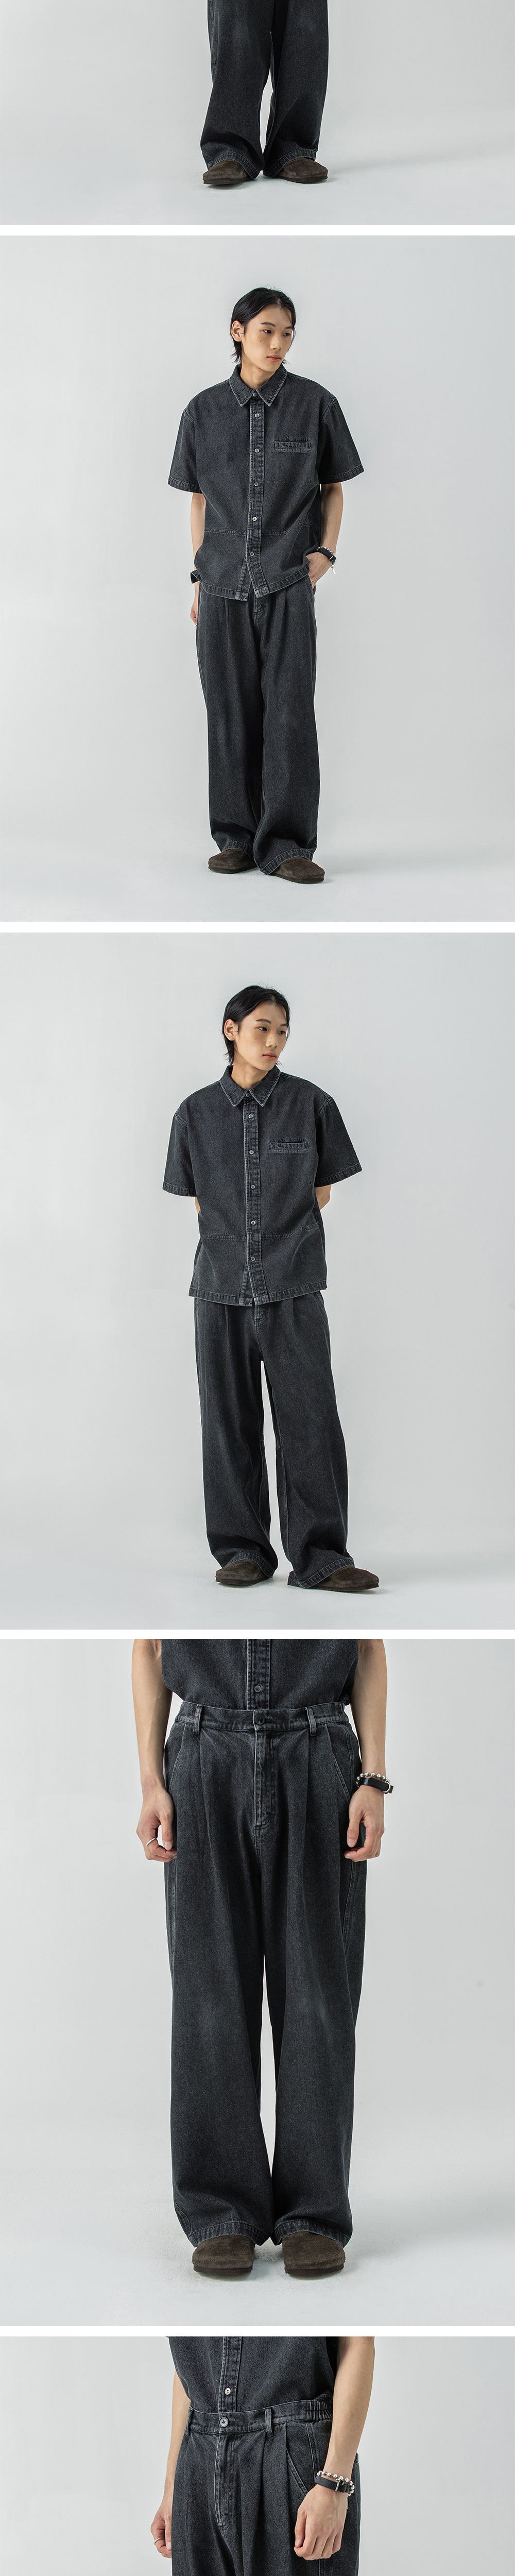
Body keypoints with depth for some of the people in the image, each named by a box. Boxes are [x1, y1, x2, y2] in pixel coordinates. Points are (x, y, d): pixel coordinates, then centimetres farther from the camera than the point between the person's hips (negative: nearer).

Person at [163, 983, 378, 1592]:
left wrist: (286, 1244, 6)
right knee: (229, 1422, 5)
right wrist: (236, 1245, 7)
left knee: (310, 1419, -5)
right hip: (222, 1287, 2)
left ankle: (319, 1557, -2)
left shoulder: (312, 1104, 1)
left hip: (293, 1287, -2)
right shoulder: (198, 1113, 6)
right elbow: (199, 1200, 14)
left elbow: (322, 1189, 9)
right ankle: (243, 1550, 14)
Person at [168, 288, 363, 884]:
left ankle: (285, 845, -3)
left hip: (288, 581, -2)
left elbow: (333, 488, 10)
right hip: (224, 583, 2)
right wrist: (199, 577, 9)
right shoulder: (205, 411, 6)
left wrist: (326, 552, -5)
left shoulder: (315, 404, 2)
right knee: (231, 711, 4)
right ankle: (236, 838, 13)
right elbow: (199, 500, 13)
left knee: (290, 710, -6)